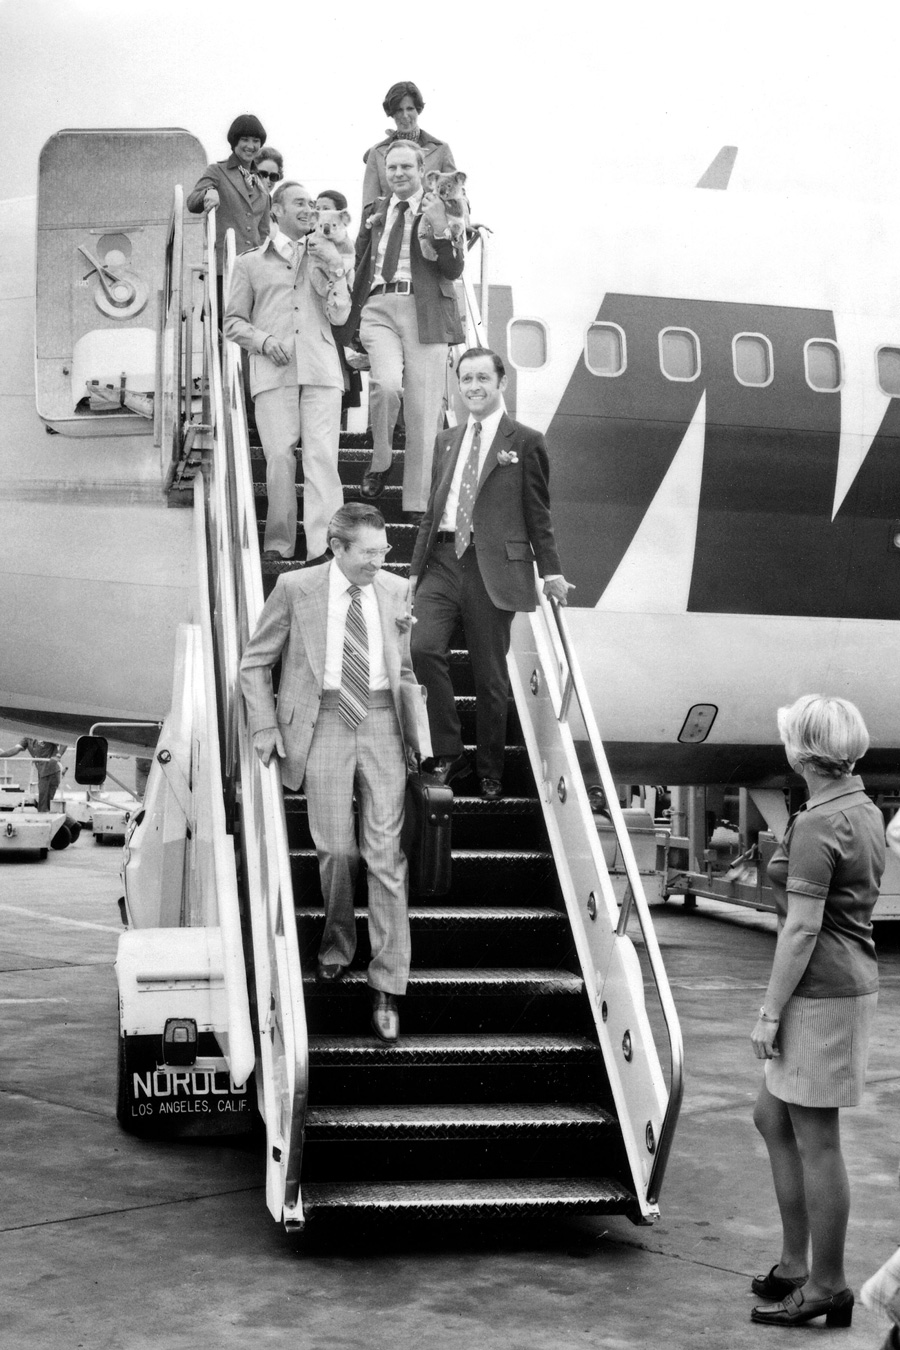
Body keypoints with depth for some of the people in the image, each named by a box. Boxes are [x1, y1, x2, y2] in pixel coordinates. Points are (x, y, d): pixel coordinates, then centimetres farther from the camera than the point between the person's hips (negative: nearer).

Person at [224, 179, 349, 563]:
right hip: (273, 372, -1)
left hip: (320, 369, 1)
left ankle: (323, 549, -17)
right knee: (279, 456, -8)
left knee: (322, 457, -11)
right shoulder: (250, 263, 17)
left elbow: (338, 315, 12)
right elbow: (233, 322, 14)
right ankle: (278, 545, 1)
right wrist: (264, 341, -4)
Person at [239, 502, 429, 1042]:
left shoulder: (397, 591, 7)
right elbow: (255, 662, 7)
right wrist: (265, 726, -2)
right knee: (337, 850, 0)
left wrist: (418, 735, 9)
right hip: (324, 724, -1)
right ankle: (338, 946, 30)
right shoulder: (296, 589, -1)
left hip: (382, 723, 1)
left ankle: (388, 986, 2)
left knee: (386, 853, -4)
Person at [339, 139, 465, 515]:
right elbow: (360, 268, 24)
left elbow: (454, 269, -1)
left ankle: (417, 504, 4)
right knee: (386, 383, -25)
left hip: (425, 313, -2)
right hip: (379, 307, 2)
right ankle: (379, 461, 0)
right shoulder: (374, 212, 18)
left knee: (423, 412, -3)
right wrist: (350, 324, 19)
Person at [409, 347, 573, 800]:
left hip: (494, 567, -4)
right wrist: (415, 567, 16)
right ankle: (448, 755, -5)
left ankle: (489, 772, 16)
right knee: (423, 647, -17)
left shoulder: (525, 442, 3)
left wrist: (550, 571, 0)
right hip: (444, 560, 4)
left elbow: (537, 514, 4)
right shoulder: (446, 441, 18)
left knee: (489, 673, 1)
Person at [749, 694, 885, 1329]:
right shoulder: (866, 812, 11)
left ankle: (827, 1285, 12)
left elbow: (802, 927, -20)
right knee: (773, 1117, 18)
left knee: (816, 1139, 1)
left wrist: (770, 1010, -15)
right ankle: (795, 1264, 25)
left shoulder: (819, 824, -18)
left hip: (821, 992, -10)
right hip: (854, 982, 10)